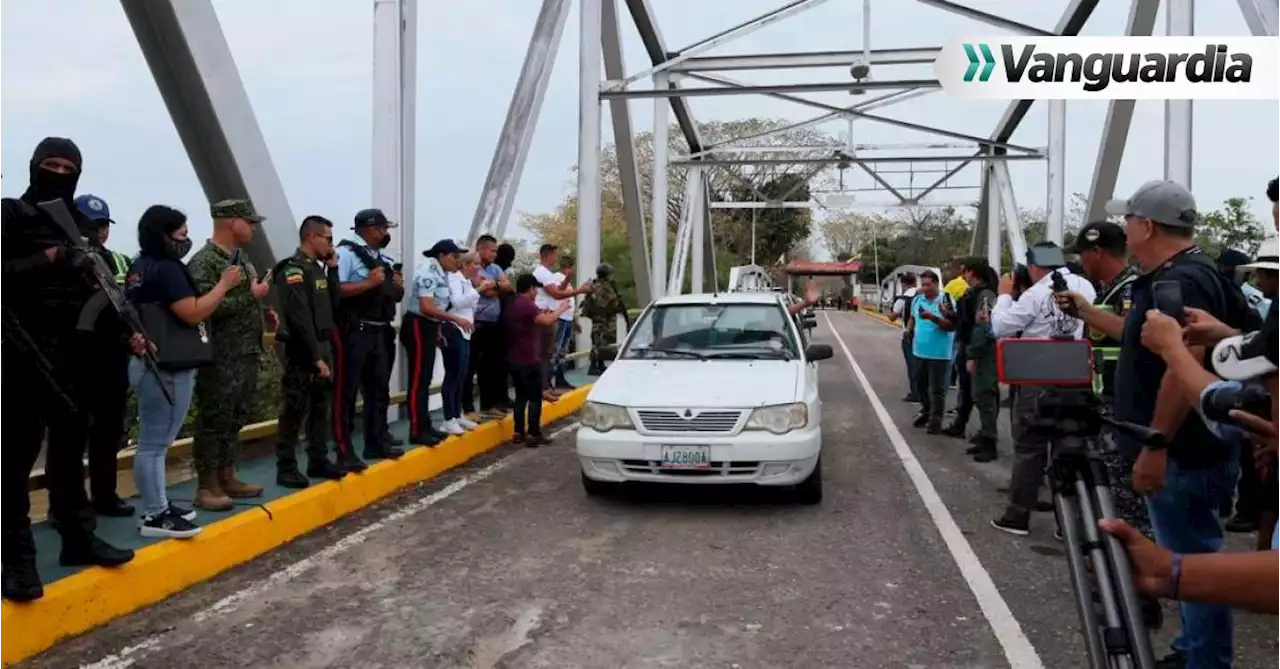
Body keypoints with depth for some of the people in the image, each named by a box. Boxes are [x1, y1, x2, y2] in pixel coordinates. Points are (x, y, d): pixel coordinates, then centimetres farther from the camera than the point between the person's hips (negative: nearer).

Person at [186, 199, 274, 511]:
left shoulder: (241, 259, 15)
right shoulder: (203, 262, -13)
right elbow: (207, 308, -25)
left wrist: (264, 312, 7)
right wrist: (252, 295, -18)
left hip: (248, 356, 9)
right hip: (220, 359, -9)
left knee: (236, 420, 15)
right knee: (213, 422, -1)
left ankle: (227, 478, 26)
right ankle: (206, 487, 8)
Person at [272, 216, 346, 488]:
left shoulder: (317, 268, 14)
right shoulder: (293, 270, -14)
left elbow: (333, 305, 14)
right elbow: (301, 319, -20)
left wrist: (333, 270, 7)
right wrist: (316, 357, -21)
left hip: (322, 347, 9)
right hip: (302, 352, -9)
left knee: (320, 408, 13)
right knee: (295, 412, -4)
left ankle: (318, 460, 21)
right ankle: (286, 468, 3)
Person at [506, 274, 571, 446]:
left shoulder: (511, 306, 15)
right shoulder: (527, 305, -16)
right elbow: (546, 321, -29)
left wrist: (541, 313, 22)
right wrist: (561, 309, -14)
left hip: (514, 359, 9)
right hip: (529, 360, -9)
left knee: (521, 395, 14)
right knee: (535, 397, -4)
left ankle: (519, 433, 14)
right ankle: (533, 435, -4)